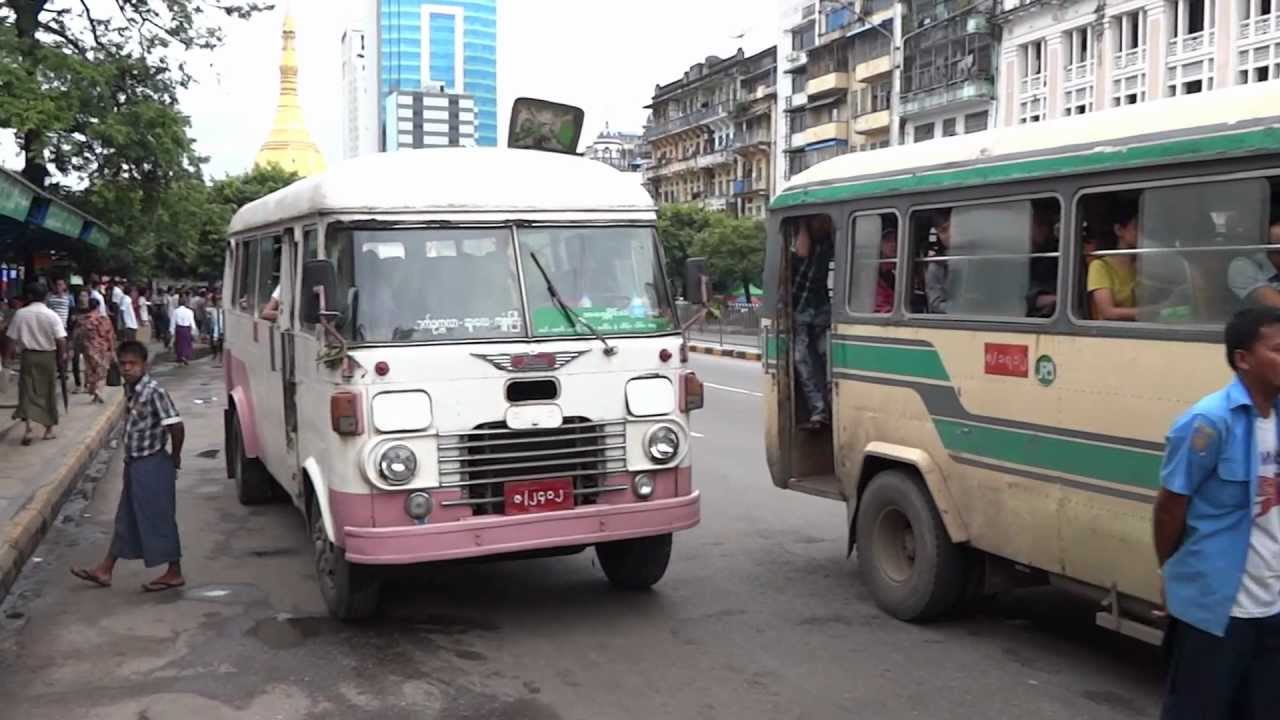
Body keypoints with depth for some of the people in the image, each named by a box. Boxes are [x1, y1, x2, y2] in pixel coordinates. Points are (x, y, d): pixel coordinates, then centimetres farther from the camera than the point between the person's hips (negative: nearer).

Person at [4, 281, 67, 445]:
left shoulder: (20, 314, -5)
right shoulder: (52, 315, -9)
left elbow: (13, 338, -4)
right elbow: (61, 341, -13)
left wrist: (23, 345, 12)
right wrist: (59, 357, 2)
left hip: (28, 356, 0)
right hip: (48, 356, 0)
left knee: (27, 392, 4)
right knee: (48, 393, 11)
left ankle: (28, 428, -14)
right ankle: (49, 430, 19)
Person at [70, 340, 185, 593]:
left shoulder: (154, 392, -21)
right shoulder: (130, 389, 6)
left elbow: (176, 426, -24)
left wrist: (174, 458, -11)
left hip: (152, 466, -9)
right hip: (135, 464, 9)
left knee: (159, 520, 1)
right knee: (126, 519, 18)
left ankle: (174, 573, 12)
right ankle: (105, 570, 28)